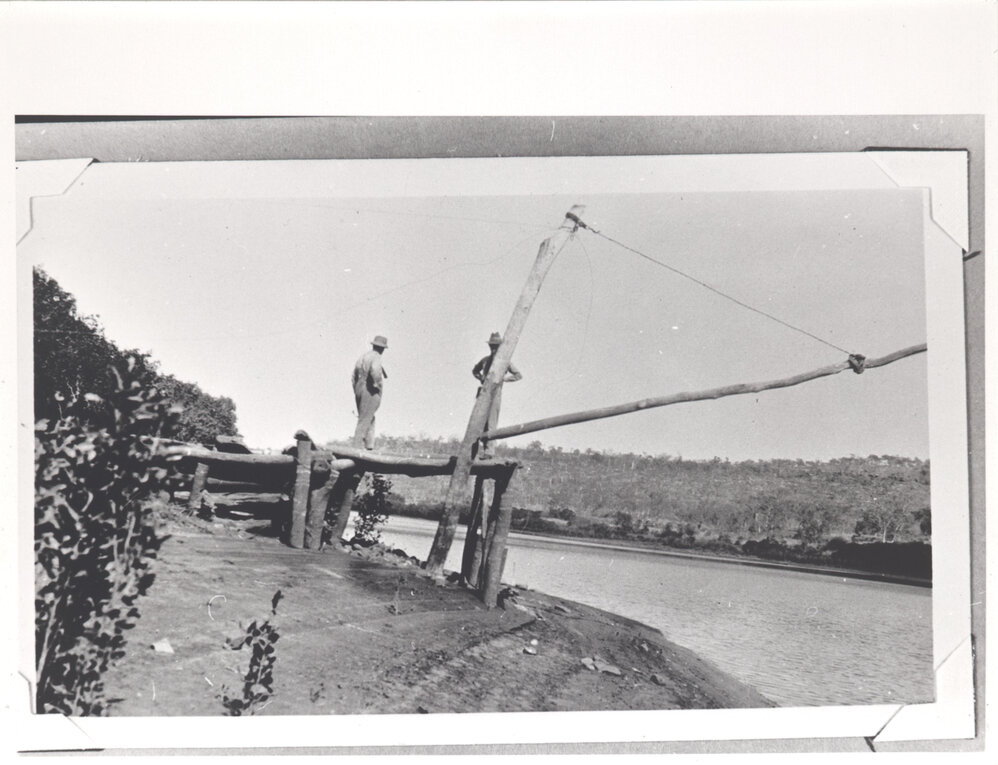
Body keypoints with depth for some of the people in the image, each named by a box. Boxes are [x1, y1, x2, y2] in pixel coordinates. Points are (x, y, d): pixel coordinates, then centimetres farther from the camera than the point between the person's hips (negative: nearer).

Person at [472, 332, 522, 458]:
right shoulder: (485, 360, 14)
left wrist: (502, 378, -10)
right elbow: (474, 370, 31)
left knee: (491, 423, -10)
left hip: (495, 392, -6)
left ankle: (489, 451, -9)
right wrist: (481, 378, 11)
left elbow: (518, 375, -1)